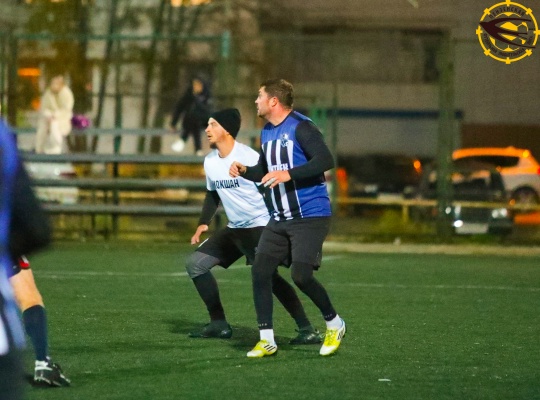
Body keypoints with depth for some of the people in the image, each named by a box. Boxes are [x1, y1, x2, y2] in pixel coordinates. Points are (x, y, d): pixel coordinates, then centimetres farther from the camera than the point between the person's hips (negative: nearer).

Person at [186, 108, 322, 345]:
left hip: (261, 225, -9)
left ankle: (307, 329, -25)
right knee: (195, 263, 5)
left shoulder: (249, 158, -18)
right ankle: (218, 324, 12)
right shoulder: (210, 161, 8)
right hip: (234, 228, 9)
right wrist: (203, 223, 10)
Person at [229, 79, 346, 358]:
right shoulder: (267, 133, 14)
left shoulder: (300, 128, -13)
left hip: (310, 216, -8)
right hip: (280, 219, 8)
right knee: (260, 270, -3)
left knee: (301, 275, -16)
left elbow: (325, 160, -24)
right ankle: (266, 340, 3)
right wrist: (244, 171, 5)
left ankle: (334, 324, 9)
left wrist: (288, 174, -30)